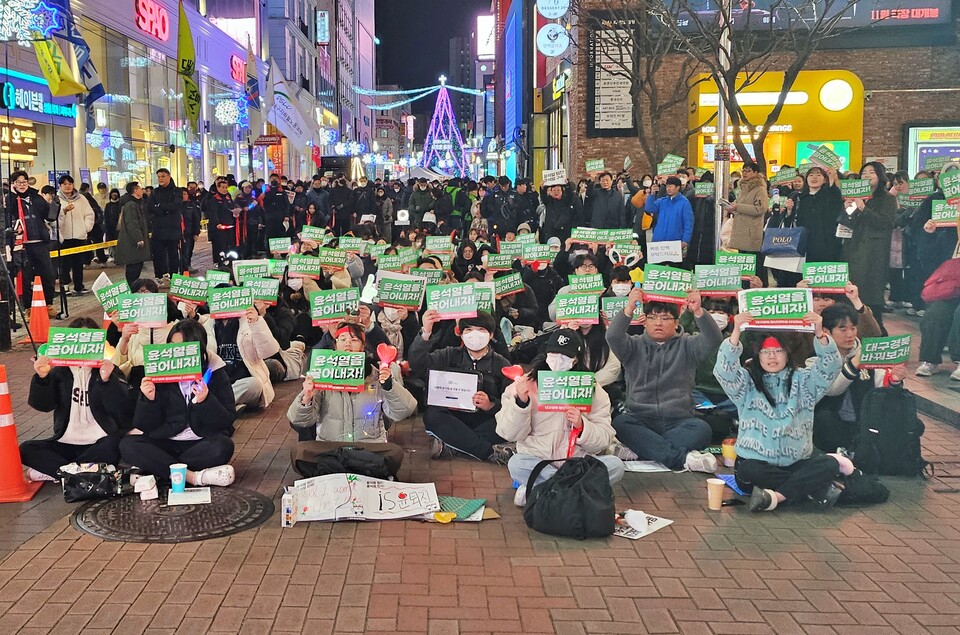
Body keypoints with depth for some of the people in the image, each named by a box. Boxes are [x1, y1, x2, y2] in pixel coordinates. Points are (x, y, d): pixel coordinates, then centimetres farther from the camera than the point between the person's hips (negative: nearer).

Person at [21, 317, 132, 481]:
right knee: (26, 449, -18)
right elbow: (42, 405, -5)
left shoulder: (109, 371, 4)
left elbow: (122, 410, -13)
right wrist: (42, 378, -23)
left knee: (114, 446, -34)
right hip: (66, 445, 3)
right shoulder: (59, 372, 11)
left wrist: (107, 380, -30)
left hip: (99, 444, -2)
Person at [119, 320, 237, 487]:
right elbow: (146, 426, -1)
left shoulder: (215, 373, -3)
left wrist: (206, 401, -25)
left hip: (202, 444, -2)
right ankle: (194, 476, -28)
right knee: (128, 444, -24)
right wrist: (149, 400, -20)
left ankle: (160, 471, -20)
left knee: (223, 447, -32)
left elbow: (227, 421, -8)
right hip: (165, 443, 2)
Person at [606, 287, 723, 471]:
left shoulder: (686, 345, 14)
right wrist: (629, 309, -26)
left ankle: (641, 449, -28)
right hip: (640, 421, 0)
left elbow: (713, 340, -6)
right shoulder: (635, 345, 13)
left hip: (678, 422, 0)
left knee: (702, 429, -30)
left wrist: (698, 312, -25)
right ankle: (682, 458, -35)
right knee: (620, 423, -32)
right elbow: (613, 337, -9)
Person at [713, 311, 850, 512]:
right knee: (748, 472, -34)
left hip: (796, 463, 2)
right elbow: (724, 370, -16)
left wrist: (820, 334, -25)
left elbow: (830, 367, -8)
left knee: (828, 465, -24)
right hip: (757, 462, -2)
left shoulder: (802, 380, 8)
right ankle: (816, 487, -20)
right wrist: (736, 332, -29)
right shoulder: (748, 383, 3)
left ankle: (776, 495, -31)